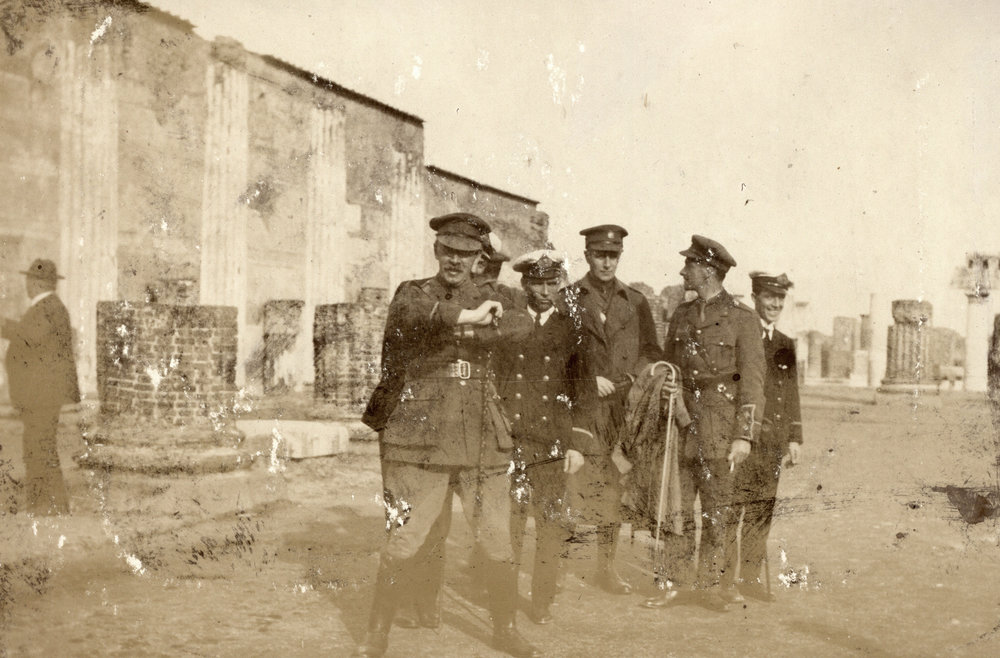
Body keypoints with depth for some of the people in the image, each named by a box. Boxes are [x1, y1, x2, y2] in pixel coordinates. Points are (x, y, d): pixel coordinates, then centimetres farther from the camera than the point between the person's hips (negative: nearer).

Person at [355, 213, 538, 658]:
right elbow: (411, 313, -21)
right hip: (420, 440, -3)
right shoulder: (413, 294, 6)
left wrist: (461, 333, -18)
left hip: (481, 443, 3)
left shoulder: (489, 303, 14)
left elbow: (521, 326, -10)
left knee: (499, 546, 7)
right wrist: (466, 316, -22)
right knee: (402, 546, -2)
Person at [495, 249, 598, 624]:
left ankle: (542, 605, 18)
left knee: (553, 526, 3)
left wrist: (578, 443, -2)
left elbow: (585, 389, 5)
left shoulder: (574, 326, 6)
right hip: (508, 439, -1)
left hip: (553, 444, 1)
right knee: (507, 525, -2)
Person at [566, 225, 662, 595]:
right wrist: (588, 381, -9)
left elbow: (651, 350, 16)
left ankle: (607, 566, 15)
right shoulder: (567, 299, 6)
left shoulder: (636, 302, 15)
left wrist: (633, 377, -4)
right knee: (577, 484, -7)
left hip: (622, 408, 3)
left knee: (612, 486, 4)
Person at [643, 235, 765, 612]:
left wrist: (745, 435, -12)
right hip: (681, 425, 4)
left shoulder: (741, 318, -2)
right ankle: (672, 582, 11)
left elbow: (752, 380, -5)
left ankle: (710, 583, 16)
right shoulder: (681, 317, 13)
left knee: (717, 510, 5)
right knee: (676, 507, 4)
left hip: (720, 431, -4)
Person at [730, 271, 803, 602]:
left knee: (762, 510, 9)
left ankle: (751, 576, 19)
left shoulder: (786, 345, 16)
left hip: (773, 439, 6)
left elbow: (792, 396, 20)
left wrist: (794, 438, 15)